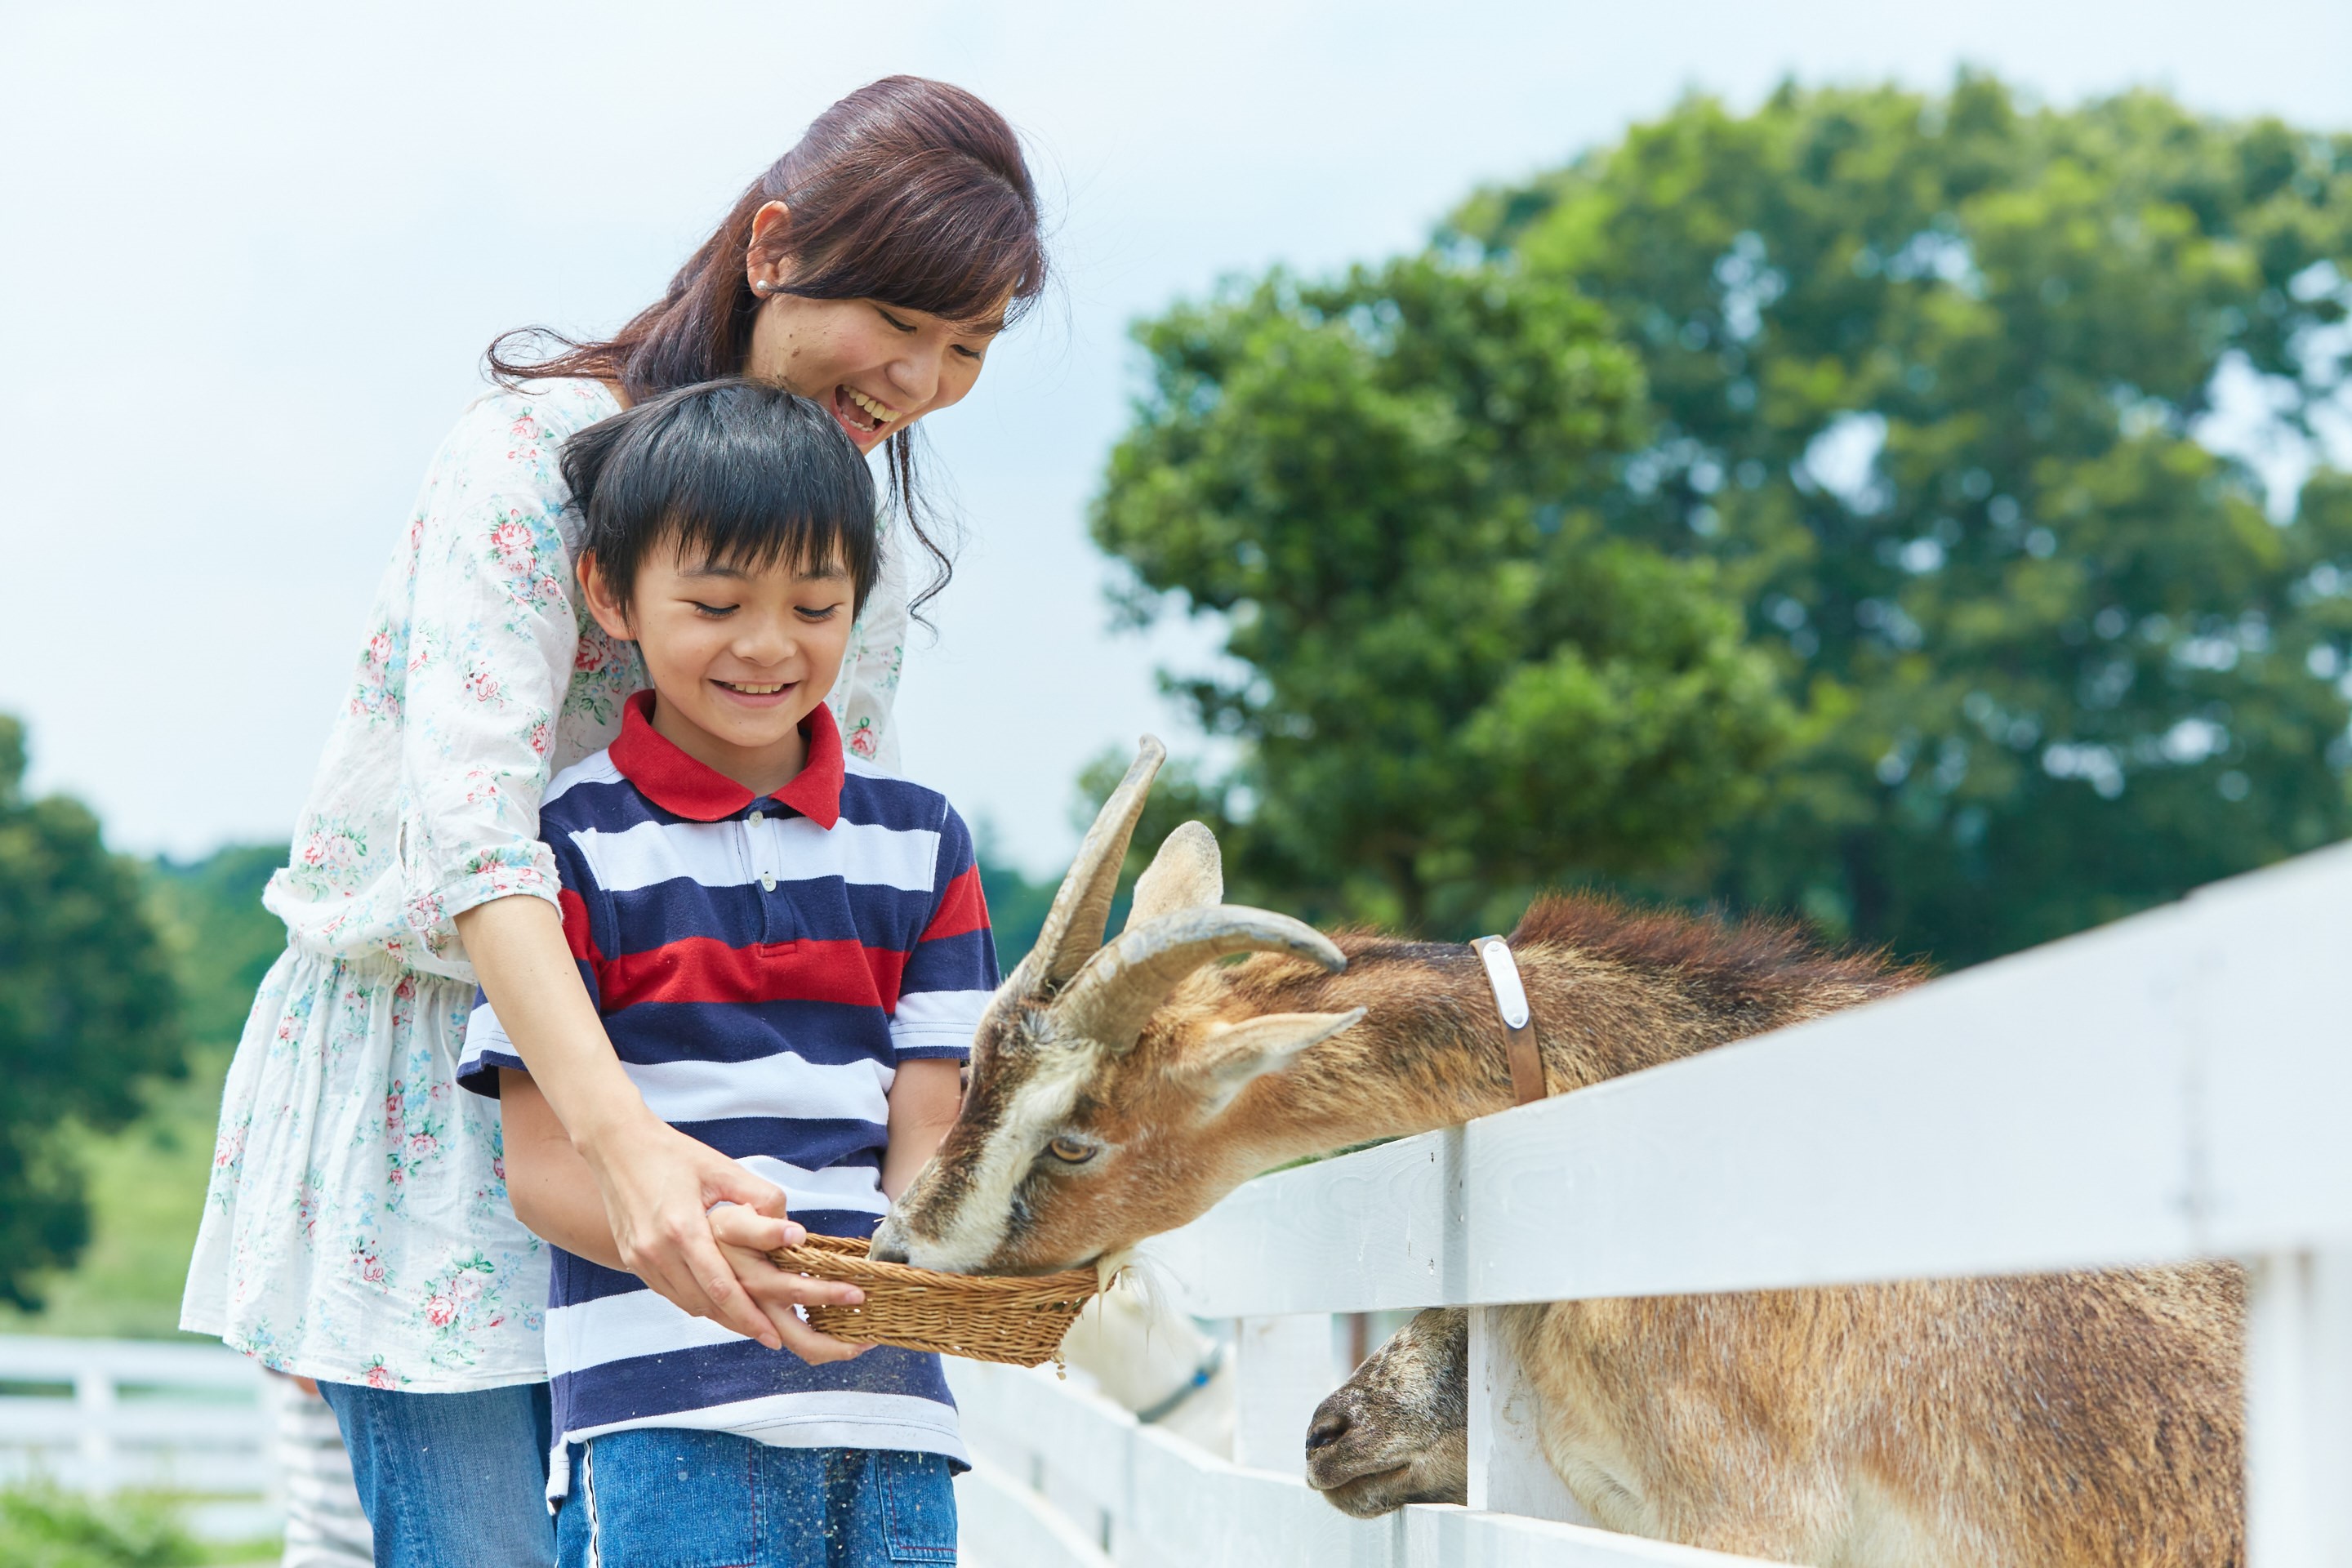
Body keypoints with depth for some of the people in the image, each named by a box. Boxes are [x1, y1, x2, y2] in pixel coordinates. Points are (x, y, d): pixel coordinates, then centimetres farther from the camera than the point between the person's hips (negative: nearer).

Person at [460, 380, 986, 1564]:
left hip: (890, 1394, 4)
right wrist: (695, 1242, -24)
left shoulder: (920, 844, 12)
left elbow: (925, 1133, 8)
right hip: (665, 1411, -4)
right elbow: (541, 1161, -4)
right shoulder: (569, 844, 0)